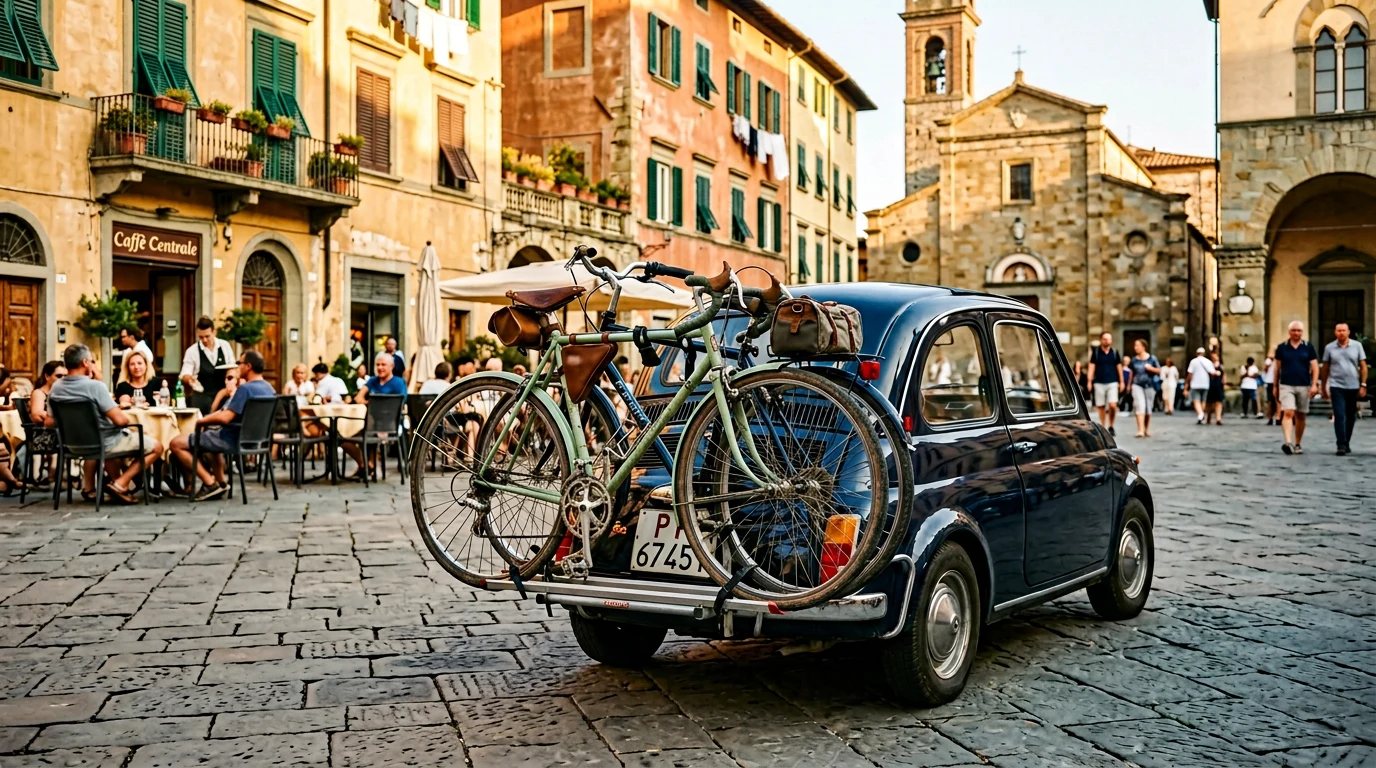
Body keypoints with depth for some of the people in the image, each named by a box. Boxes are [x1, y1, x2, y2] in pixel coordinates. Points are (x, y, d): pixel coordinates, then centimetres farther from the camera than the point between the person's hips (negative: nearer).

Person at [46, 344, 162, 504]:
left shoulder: (55, 389, -5)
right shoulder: (94, 385, -25)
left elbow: (49, 422, 5)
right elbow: (120, 420, -26)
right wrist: (129, 421, -4)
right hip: (105, 443, -7)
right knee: (156, 447, 8)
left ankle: (90, 487, 32)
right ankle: (119, 484, -3)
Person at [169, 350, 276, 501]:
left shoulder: (245, 388, -22)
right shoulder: (268, 388, 5)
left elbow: (225, 418, -27)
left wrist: (202, 420, -11)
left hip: (234, 439, -10)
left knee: (176, 444, -2)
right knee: (214, 436, 41)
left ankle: (210, 483, -5)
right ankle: (220, 482, 30)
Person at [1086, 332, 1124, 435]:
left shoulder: (1115, 352, 8)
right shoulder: (1096, 352, 4)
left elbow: (1119, 367, 13)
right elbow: (1092, 367, 4)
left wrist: (1121, 381, 11)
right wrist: (1089, 381, -3)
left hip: (1112, 382, 0)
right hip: (1099, 383, 0)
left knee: (1113, 405, -12)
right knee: (1101, 406, 4)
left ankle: (1111, 426, 6)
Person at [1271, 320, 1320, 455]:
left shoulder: (1308, 347, 4)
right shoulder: (1282, 347, 5)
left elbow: (1314, 367, 3)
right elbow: (1277, 367, 10)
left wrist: (1314, 385, -8)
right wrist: (1275, 386, 9)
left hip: (1304, 386, 1)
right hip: (1286, 386, -1)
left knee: (1300, 416, 9)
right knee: (1288, 413, -16)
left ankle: (1298, 444, 20)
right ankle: (1288, 442, -26)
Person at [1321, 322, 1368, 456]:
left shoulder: (1357, 346, 3)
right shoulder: (1329, 348, 2)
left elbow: (1363, 367, 4)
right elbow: (1325, 369, 8)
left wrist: (1363, 385, -3)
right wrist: (1324, 387, 8)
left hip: (1353, 387, 2)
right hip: (1337, 387, -2)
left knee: (1351, 417, 10)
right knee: (1339, 416, -10)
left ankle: (1347, 443, 23)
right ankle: (1341, 446, -12)